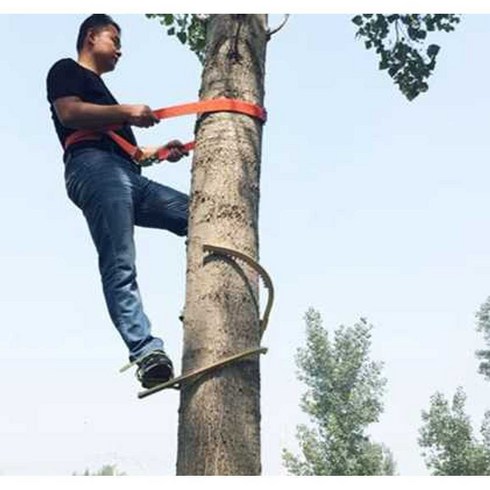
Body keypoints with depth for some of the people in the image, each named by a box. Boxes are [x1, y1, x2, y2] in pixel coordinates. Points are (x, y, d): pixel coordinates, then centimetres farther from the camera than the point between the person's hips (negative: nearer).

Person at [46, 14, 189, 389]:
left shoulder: (99, 89, 39)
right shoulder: (67, 70, 14)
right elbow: (69, 112, -8)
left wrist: (161, 152, 20)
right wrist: (126, 112, -8)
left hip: (127, 176, 9)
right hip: (94, 167, -9)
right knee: (119, 267, -22)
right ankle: (147, 352, -35)